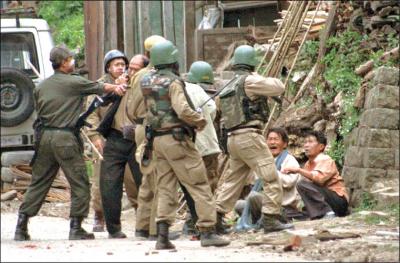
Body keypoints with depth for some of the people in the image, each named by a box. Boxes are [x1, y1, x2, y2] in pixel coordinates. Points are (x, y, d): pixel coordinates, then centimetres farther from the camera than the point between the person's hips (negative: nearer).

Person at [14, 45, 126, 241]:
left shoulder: (41, 87, 13)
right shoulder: (74, 83, -5)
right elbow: (100, 88, 5)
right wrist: (116, 87, 24)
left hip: (44, 137, 6)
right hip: (66, 138, -6)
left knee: (38, 183, 11)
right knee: (80, 184, 4)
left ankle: (21, 226, 8)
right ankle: (76, 228, 1)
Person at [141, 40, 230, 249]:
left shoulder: (146, 81, 8)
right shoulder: (173, 82, -14)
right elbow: (183, 110, -25)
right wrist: (200, 120, -9)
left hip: (157, 141, 7)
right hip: (177, 138, -7)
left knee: (165, 188, 10)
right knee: (199, 185, -1)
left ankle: (162, 236, 1)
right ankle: (207, 231, -4)